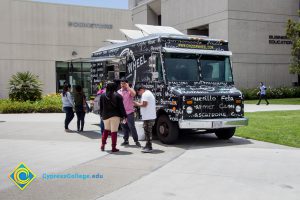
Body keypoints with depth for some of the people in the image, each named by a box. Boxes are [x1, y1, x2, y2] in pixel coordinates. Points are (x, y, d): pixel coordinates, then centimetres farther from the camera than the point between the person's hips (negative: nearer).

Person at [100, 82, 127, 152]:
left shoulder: (102, 95, 5)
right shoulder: (118, 96, -6)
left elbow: (101, 107, 10)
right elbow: (121, 107, -7)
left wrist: (102, 115, 21)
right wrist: (124, 116, -3)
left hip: (105, 115, 4)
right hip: (115, 116, -4)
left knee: (106, 130, 21)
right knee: (114, 131, -1)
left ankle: (103, 144, 17)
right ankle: (113, 147, 0)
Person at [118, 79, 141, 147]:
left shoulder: (130, 90, -3)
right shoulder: (119, 91, 10)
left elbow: (134, 94, -27)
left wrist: (127, 87, -19)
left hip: (129, 112, -5)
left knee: (132, 127, -7)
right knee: (124, 127, 10)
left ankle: (136, 141, -2)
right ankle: (126, 140, 20)